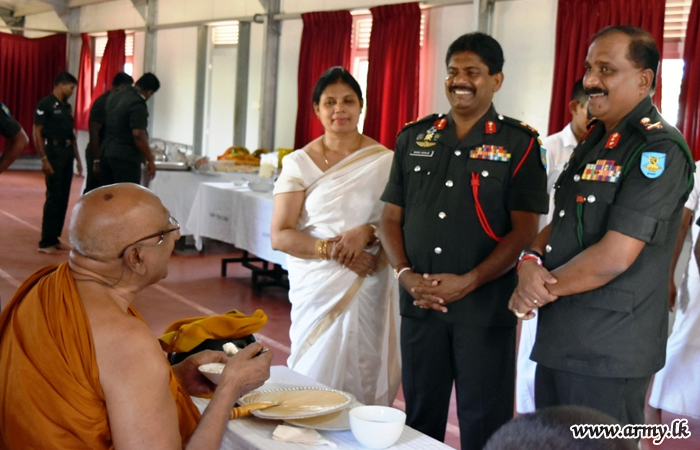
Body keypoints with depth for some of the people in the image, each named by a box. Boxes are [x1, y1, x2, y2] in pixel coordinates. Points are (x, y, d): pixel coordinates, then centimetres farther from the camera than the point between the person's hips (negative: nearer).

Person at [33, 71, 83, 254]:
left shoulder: (66, 107, 16)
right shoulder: (45, 104, -6)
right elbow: (36, 133, -11)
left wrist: (77, 159, 15)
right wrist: (44, 159, -17)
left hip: (67, 154, 7)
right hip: (53, 153, -7)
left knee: (63, 198, 7)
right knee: (54, 197, -8)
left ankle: (54, 239, 15)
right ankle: (46, 242, -3)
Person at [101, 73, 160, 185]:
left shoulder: (114, 97, 12)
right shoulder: (138, 104, -15)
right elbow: (138, 135, -21)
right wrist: (150, 160, -16)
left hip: (106, 154, 8)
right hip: (126, 159, -8)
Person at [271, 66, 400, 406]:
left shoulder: (384, 161, 4)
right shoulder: (299, 164, 3)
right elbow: (280, 236, -3)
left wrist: (367, 232, -15)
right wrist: (332, 249, -15)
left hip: (369, 290, 0)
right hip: (316, 289, 0)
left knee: (366, 383, 3)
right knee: (314, 381, 2)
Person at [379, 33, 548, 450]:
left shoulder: (519, 142, -3)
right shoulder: (414, 137, 8)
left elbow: (524, 230, -8)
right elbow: (391, 218, 9)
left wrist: (468, 282, -18)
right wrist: (405, 273, -8)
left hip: (486, 307, -3)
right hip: (419, 304, 4)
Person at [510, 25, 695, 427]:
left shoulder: (659, 150, -15)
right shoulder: (595, 140, 13)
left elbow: (614, 258, -22)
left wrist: (542, 288, -9)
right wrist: (530, 263, -8)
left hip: (609, 353, -8)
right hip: (558, 340, 8)